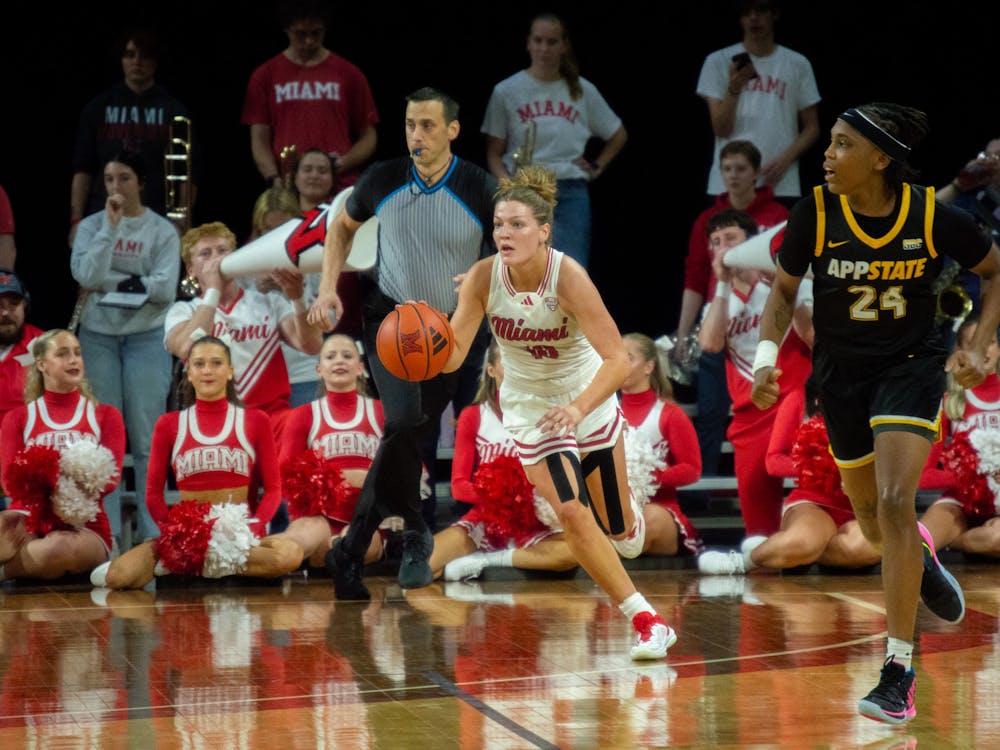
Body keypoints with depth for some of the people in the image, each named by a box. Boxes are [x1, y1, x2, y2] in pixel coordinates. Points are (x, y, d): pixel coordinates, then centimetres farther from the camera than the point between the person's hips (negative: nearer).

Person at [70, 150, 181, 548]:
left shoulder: (163, 231, 0)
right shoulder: (91, 226, 4)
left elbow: (164, 289, -10)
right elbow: (86, 276, -12)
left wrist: (110, 279, -9)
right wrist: (111, 226, -13)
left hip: (146, 336, -2)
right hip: (98, 336, 2)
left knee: (146, 436, -2)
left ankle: (152, 529, 2)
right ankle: (106, 527, 6)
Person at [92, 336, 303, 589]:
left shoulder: (255, 421, 9)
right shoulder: (169, 424, 10)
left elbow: (273, 488, 6)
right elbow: (154, 493, 9)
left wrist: (252, 530, -12)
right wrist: (176, 534, -10)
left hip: (241, 535, 1)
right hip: (187, 536, -1)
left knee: (290, 554, -35)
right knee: (118, 576, -28)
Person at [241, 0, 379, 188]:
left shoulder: (349, 74, 9)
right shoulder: (265, 76, 9)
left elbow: (368, 137, 12)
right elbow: (260, 139, 6)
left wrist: (344, 162, -7)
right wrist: (274, 179, -10)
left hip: (341, 188, 0)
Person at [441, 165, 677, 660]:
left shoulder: (568, 278, -29)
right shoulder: (483, 277, -20)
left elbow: (619, 360, -33)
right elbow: (453, 356, -21)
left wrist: (578, 409, -48)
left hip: (589, 400, -1)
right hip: (530, 409, 1)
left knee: (617, 528, 9)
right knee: (571, 514, -15)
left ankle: (629, 518, 50)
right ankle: (646, 621, -3)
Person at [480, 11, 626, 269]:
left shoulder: (583, 91, 7)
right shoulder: (506, 91, 2)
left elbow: (618, 136, 21)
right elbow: (494, 153, 3)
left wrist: (596, 168, 8)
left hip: (571, 194, 1)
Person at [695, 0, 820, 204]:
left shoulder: (798, 64, 8)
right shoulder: (718, 61, 4)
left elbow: (811, 127, 11)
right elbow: (721, 129, -2)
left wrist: (786, 158, -7)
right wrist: (734, 88, -19)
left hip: (780, 187, 1)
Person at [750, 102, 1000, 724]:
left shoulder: (933, 216, -19)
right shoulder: (815, 214, -15)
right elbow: (784, 291, 2)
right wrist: (767, 358, -12)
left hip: (912, 365, -3)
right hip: (841, 373, 3)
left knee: (895, 502, -21)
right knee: (872, 519, 16)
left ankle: (900, 671, -15)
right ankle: (920, 561, 55)